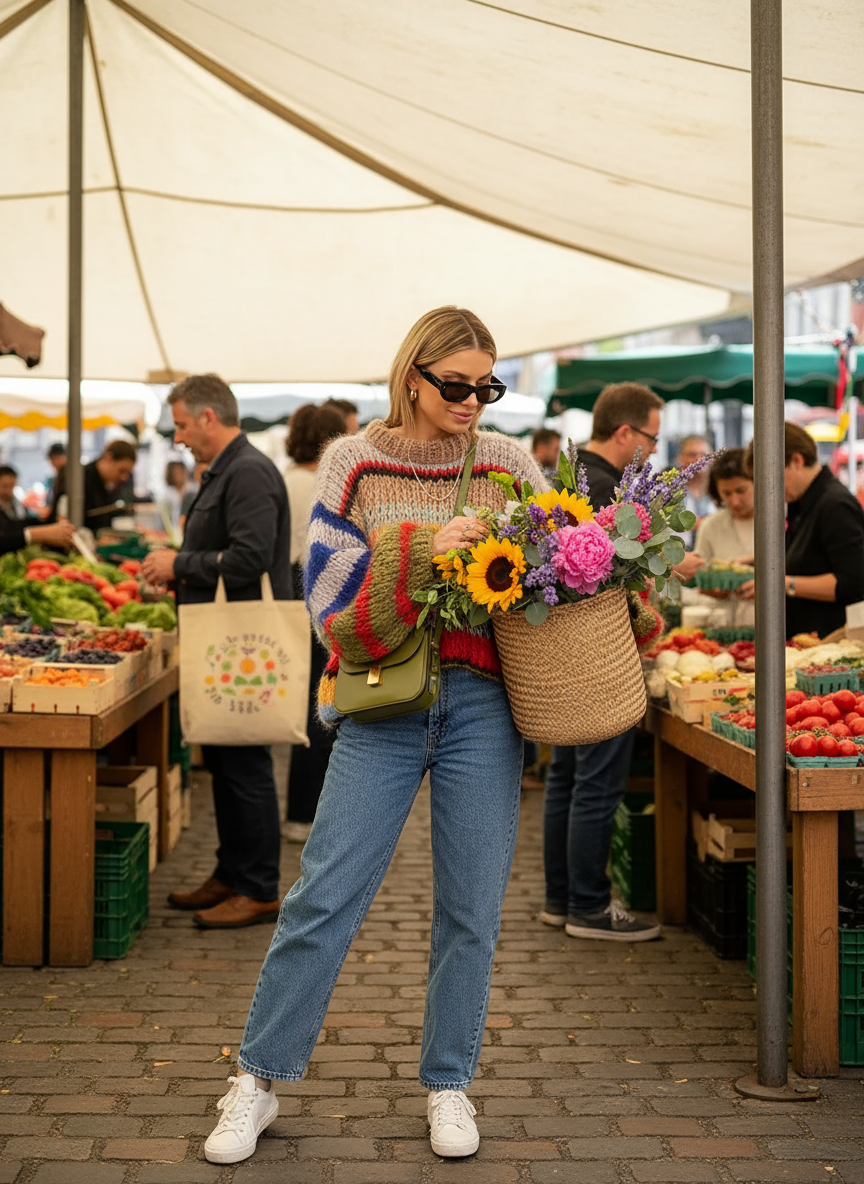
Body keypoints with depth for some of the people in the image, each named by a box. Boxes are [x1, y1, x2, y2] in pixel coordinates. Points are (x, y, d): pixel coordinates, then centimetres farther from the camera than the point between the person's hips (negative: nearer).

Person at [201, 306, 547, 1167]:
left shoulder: (507, 465, 8)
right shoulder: (356, 463, 3)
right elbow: (330, 589, -4)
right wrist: (422, 549, -15)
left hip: (481, 707, 2)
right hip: (384, 706, -1)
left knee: (471, 906, 6)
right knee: (325, 893, -3)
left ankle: (448, 1085, 22)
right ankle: (257, 1082, 11)